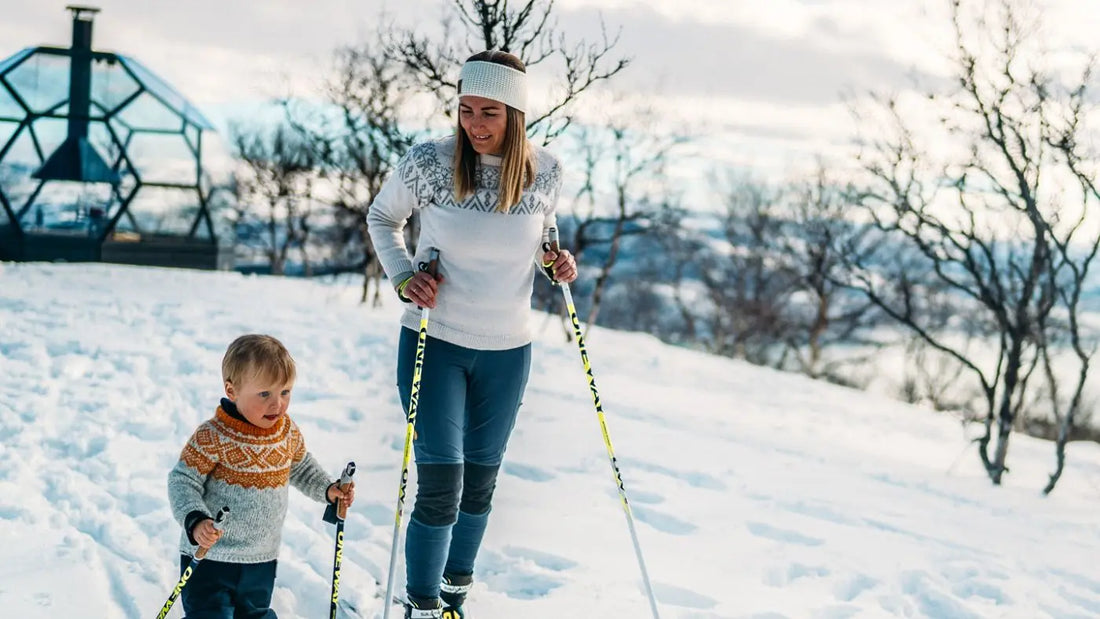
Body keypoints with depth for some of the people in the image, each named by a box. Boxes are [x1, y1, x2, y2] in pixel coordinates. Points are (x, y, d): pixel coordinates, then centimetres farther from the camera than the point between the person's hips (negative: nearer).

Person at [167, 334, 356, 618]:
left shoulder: (288, 432, -1)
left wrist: (328, 489, 4)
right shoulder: (212, 437, -21)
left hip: (262, 560, 6)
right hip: (210, 556, -5)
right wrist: (195, 521, -34)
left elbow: (301, 467, 19)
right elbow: (182, 482, -18)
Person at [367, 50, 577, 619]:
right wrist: (403, 277, -12)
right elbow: (382, 217, 4)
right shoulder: (427, 162, -14)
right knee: (440, 486, -8)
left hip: (507, 352, 3)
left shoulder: (545, 171, -7)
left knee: (480, 481, 16)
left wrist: (554, 259, -7)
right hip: (433, 342, -3)